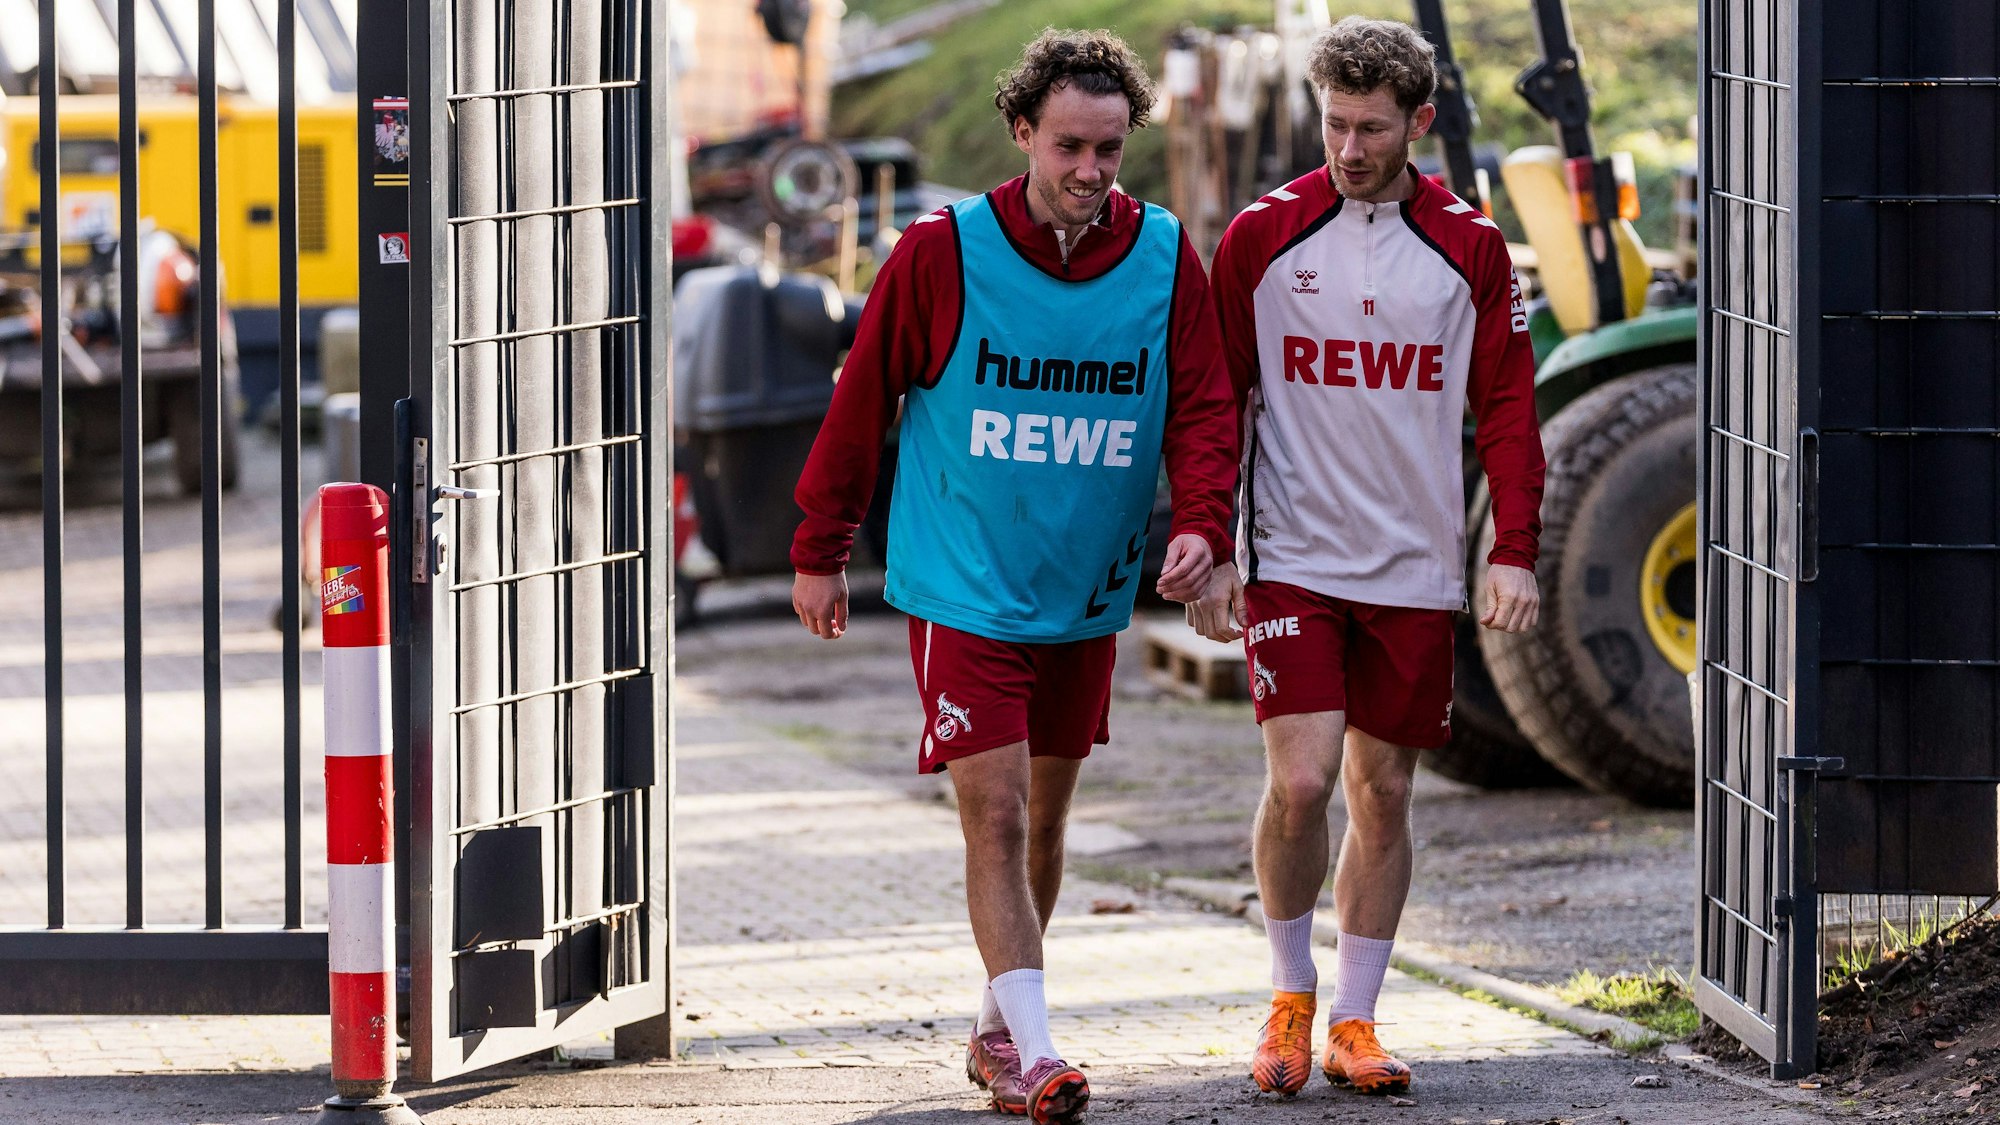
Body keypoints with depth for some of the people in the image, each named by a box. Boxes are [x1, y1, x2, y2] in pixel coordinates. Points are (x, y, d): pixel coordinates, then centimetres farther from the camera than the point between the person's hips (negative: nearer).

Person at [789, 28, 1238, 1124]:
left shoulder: (1166, 260, -1)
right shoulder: (940, 254, -10)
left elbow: (1204, 406, 1)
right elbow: (860, 402, -2)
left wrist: (1201, 523, -18)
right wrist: (820, 553, 1)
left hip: (1087, 597, 4)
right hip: (964, 590, -4)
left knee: (1044, 818, 15)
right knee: (995, 818, -11)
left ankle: (996, 1030, 29)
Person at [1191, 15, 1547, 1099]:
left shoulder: (1470, 248, 2)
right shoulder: (1262, 236, -1)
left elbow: (1506, 404, 6)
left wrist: (1513, 550, -3)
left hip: (1415, 567, 2)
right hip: (1291, 557, -2)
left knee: (1382, 796, 6)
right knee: (1299, 783, -13)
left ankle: (1353, 1020, 17)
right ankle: (1289, 997, 8)